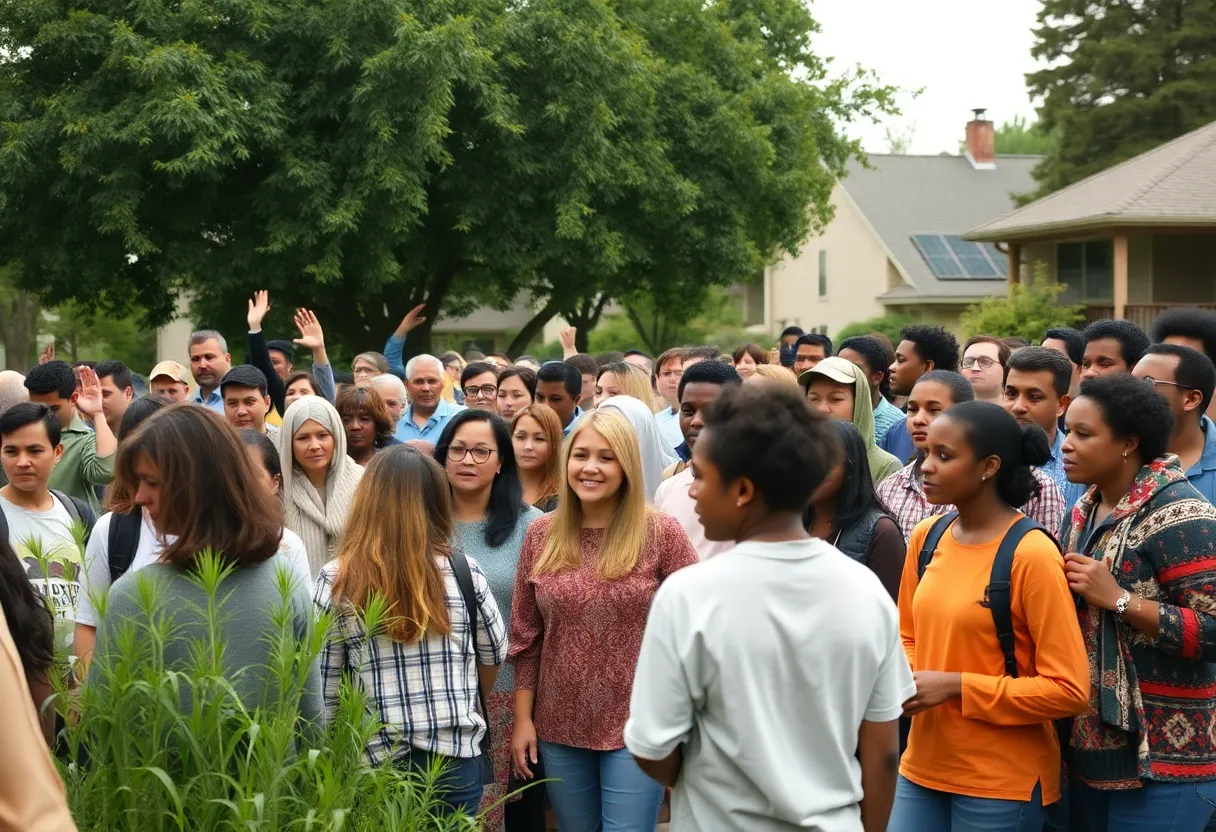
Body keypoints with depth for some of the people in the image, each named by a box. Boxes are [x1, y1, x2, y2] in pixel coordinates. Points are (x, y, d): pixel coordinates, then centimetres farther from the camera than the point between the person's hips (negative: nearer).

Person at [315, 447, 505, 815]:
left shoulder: (336, 581, -8)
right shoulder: (464, 572, -4)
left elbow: (324, 685, -6)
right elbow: (493, 656, 9)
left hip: (373, 766, -1)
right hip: (455, 761, 1)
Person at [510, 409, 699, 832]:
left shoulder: (661, 533, -8)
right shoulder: (542, 535, 2)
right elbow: (525, 636, 6)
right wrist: (523, 718, 3)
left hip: (637, 727, -3)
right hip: (558, 727, 3)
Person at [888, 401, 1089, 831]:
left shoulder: (1031, 555, -16)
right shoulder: (927, 537, 3)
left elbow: (1068, 689, -17)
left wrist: (956, 686, -19)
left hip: (1002, 783, -5)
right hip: (922, 768, 5)